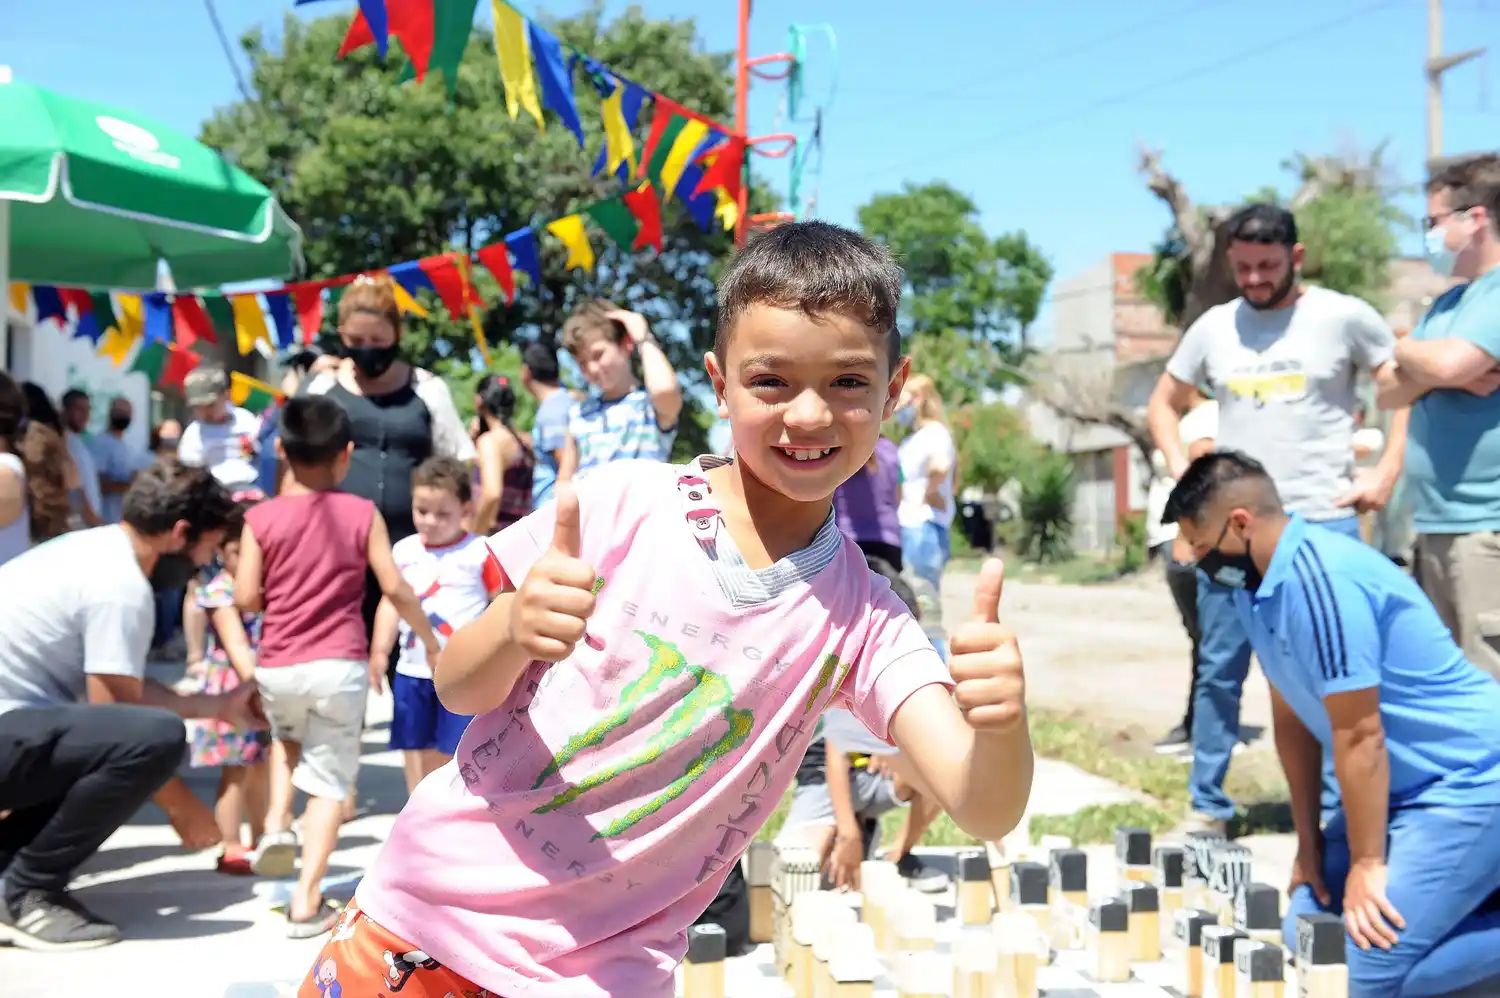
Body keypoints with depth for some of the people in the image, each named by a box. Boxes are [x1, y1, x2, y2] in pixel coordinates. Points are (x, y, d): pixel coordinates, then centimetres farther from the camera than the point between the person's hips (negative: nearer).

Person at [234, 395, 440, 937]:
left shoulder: (261, 517, -1)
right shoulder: (362, 513, -1)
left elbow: (246, 599, -4)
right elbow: (395, 588, -2)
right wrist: (430, 640, 13)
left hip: (277, 669, 2)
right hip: (340, 667, -1)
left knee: (288, 737, 34)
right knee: (329, 781, 7)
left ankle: (276, 823, 13)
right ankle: (307, 902, 2)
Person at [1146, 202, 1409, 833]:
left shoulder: (1344, 317, -2)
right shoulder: (1214, 327, 8)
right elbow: (1164, 404, 20)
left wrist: (1386, 475, -6)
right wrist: (1183, 473, 6)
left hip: (1323, 523, -3)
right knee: (1219, 670, 6)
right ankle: (1207, 807, 15)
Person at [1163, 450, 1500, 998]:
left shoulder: (1320, 579, -27)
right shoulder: (1254, 583, 2)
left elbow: (1359, 735, -23)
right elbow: (1292, 715, 8)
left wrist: (1367, 863, -15)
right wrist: (1309, 840, 11)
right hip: (1404, 785, 9)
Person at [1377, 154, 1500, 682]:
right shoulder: (1447, 304, 19)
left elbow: (1447, 364, -22)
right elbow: (1389, 394, 15)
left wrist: (1404, 349, 0)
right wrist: (1437, 373, -7)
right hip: (1437, 522, 9)